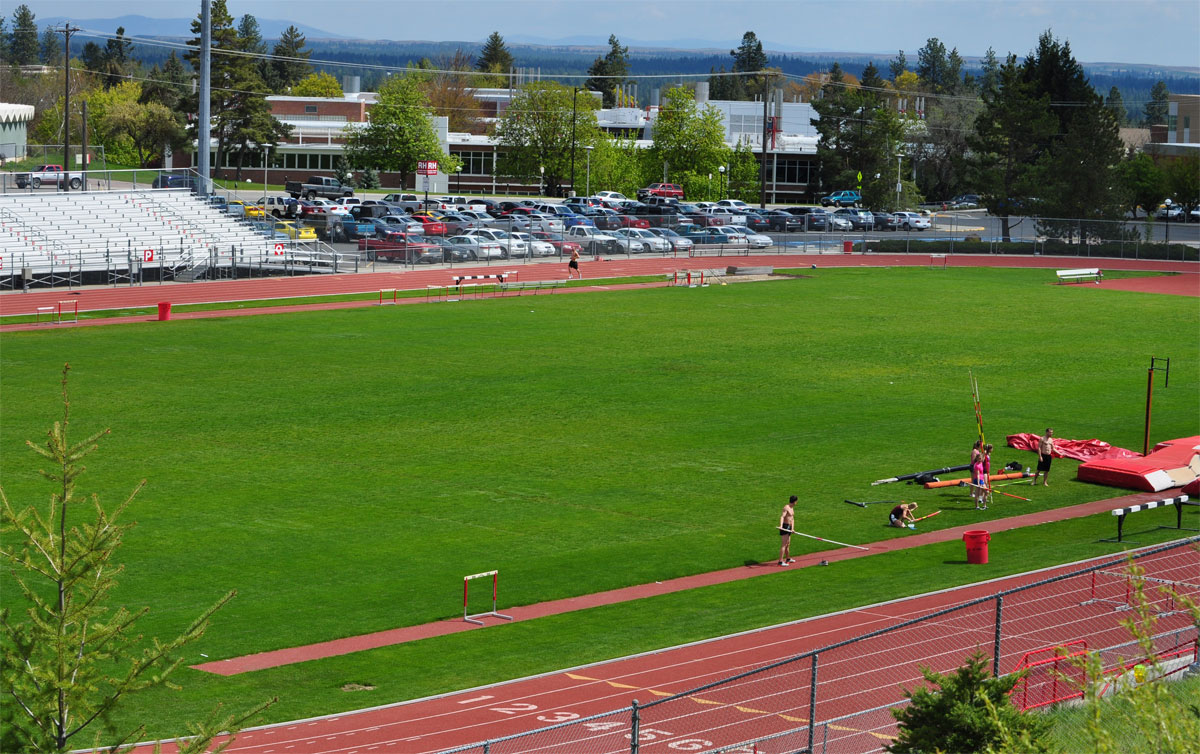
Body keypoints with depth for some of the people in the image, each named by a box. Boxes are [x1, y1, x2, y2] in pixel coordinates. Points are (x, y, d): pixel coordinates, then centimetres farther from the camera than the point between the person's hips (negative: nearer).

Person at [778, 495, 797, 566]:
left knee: (788, 544, 23)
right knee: (784, 545, -13)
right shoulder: (786, 508, -15)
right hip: (784, 527, -9)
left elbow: (792, 519, 19)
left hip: (789, 527, 9)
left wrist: (792, 528, 5)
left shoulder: (792, 508, 16)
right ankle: (781, 561, -15)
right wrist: (781, 525, -44)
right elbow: (782, 516, -29)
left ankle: (788, 559, 38)